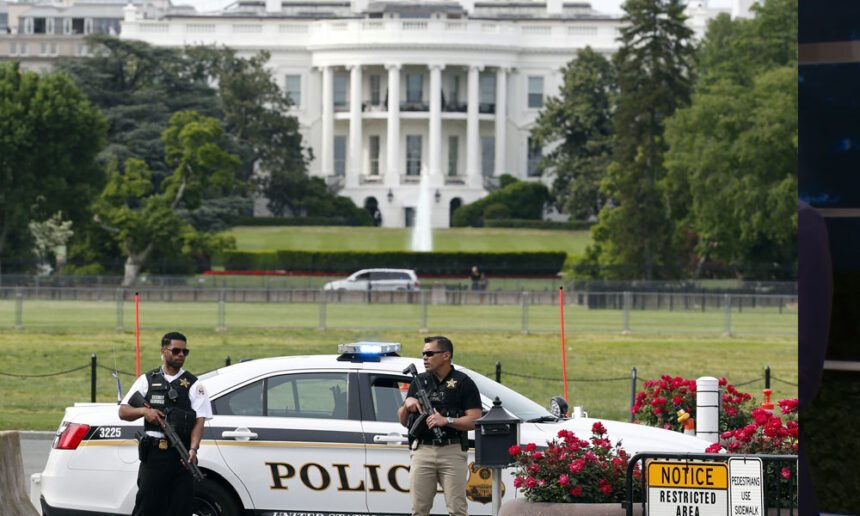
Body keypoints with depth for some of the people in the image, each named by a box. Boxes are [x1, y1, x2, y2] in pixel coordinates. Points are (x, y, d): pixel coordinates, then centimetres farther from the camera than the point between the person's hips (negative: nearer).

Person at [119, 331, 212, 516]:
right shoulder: (147, 380, 12)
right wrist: (144, 411, -11)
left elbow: (199, 421, -2)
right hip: (153, 454, 0)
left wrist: (193, 449, -19)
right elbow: (123, 412, 11)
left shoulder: (193, 385, 7)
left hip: (182, 457, 0)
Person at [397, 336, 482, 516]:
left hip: (452, 452, -4)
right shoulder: (419, 382, 16)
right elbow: (403, 421, 17)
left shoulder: (463, 383, 1)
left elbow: (475, 420, -6)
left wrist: (447, 421, -18)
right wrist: (407, 405, -4)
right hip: (422, 451, 4)